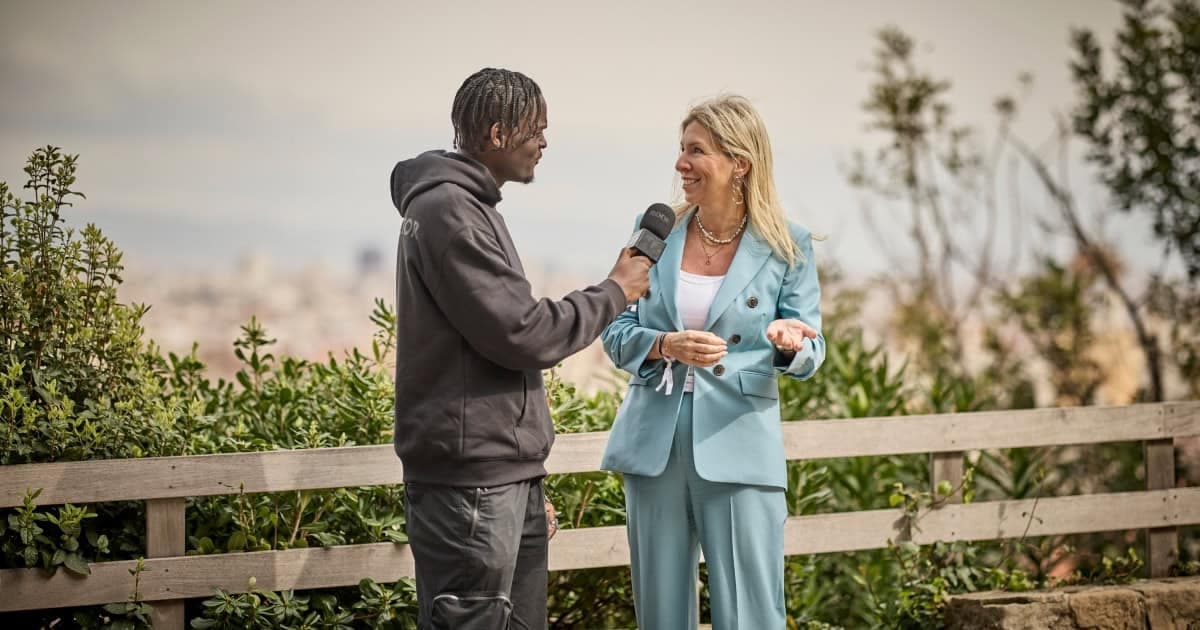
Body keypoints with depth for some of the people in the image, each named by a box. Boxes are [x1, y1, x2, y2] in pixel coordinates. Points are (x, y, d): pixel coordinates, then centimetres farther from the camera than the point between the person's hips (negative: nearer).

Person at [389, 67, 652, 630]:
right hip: (470, 484, -10)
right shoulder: (448, 213, -14)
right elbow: (522, 334, -18)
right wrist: (614, 293, -3)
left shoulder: (470, 208, 18)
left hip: (507, 478, 10)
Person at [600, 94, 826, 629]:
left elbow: (809, 354, 0)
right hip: (654, 444, 3)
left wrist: (790, 344, -23)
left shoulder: (787, 248, -2)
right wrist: (666, 345, -15)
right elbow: (615, 334, 5)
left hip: (738, 447, -3)